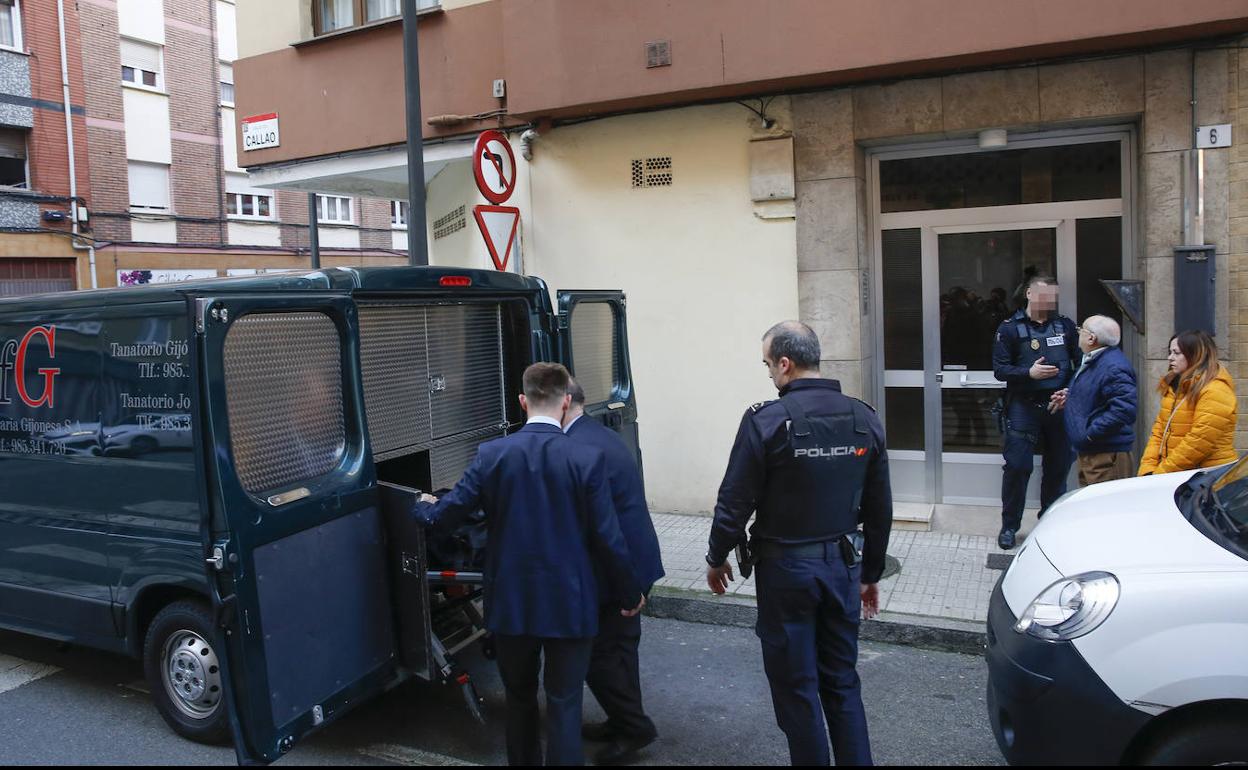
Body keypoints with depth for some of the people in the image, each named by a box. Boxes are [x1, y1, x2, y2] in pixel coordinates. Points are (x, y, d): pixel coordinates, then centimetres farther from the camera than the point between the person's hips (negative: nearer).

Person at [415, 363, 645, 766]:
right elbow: (608, 539, -10)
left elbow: (443, 514, -2)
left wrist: (424, 507, 22)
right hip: (569, 604, -2)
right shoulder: (587, 458, -13)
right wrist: (629, 594, 5)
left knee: (519, 697, 22)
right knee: (564, 705, 8)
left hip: (511, 601, 2)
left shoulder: (492, 454, -8)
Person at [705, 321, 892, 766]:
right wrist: (870, 574, 17)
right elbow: (880, 508, 6)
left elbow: (735, 502, -13)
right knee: (842, 683, 18)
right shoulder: (864, 419, 0)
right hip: (844, 564, 5)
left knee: (796, 687, 10)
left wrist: (717, 558, 4)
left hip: (787, 567, -5)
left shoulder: (766, 421, -16)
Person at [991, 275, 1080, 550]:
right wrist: (1029, 373, -19)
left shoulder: (1065, 326, 9)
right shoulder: (1010, 328, 0)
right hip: (1023, 406, -3)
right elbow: (1000, 369, -4)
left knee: (1058, 465, 9)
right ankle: (1009, 525, 7)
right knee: (1017, 466, -6)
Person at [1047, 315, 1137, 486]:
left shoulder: (1113, 368, -20)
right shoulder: (1090, 361, 14)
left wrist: (1091, 432, -25)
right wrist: (1070, 397, 14)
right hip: (1087, 453, 11)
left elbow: (1124, 408, -29)